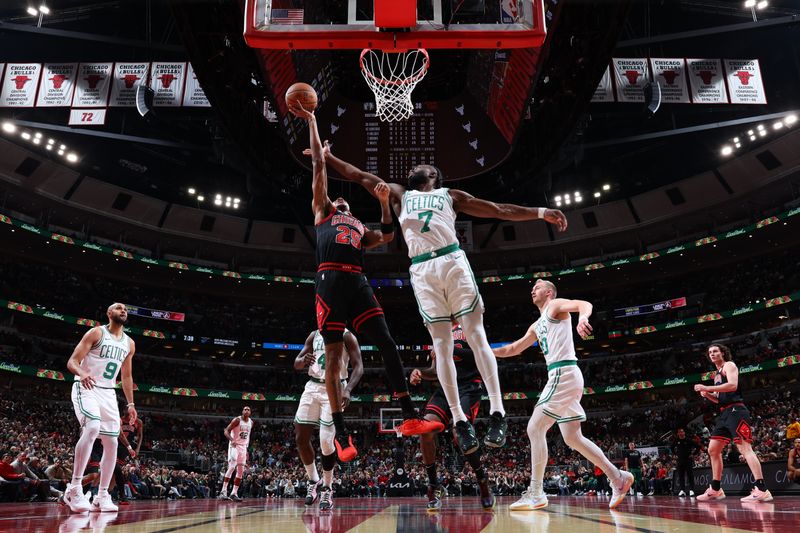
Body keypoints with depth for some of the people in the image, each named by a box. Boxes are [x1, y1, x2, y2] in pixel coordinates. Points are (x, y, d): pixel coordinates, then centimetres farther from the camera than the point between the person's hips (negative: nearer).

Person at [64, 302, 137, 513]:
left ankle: (102, 496, 10)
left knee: (111, 443, 1)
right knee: (92, 427, -32)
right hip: (86, 388, -7)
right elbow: (72, 361, -12)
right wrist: (82, 373, -34)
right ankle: (74, 488, -26)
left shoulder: (129, 344, 11)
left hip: (108, 393, 7)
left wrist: (130, 404, 14)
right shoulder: (96, 333, -6)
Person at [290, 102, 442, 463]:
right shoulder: (322, 211, 24)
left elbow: (388, 235, 24)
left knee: (387, 344, -7)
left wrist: (384, 201, 19)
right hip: (330, 282, -4)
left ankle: (410, 418, -4)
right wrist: (311, 122, 27)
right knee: (333, 356, -5)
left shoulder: (360, 228, 34)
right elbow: (319, 164, 25)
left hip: (358, 283, 4)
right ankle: (340, 434, -1)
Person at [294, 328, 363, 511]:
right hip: (313, 387, 5)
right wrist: (304, 360, -16)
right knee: (301, 437, 1)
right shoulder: (314, 335, 10)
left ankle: (327, 490, 8)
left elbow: (358, 366, -12)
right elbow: (297, 364, 10)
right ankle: (314, 481, 21)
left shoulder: (346, 336, -5)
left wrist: (347, 390, -29)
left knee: (326, 441, -11)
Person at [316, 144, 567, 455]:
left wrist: (540, 212, 13)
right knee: (441, 345, -3)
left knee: (476, 336, -9)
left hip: (453, 262, -1)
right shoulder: (399, 195, 27)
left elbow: (498, 210, 18)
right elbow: (359, 175, 27)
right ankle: (459, 420, -1)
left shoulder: (451, 195, 21)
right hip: (422, 271, 1)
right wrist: (328, 157, 24)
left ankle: (497, 413, -8)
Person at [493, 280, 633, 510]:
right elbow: (515, 348, 32)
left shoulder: (556, 306, 1)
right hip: (560, 376, 9)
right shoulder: (537, 326, 26)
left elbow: (585, 304, -17)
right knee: (572, 438, 12)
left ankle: (536, 494, -8)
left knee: (535, 429, -11)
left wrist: (582, 318, -40)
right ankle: (618, 478, 19)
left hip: (564, 374, -9)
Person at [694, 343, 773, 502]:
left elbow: (732, 385, -19)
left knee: (745, 448, -17)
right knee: (713, 450, 9)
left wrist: (707, 388, -19)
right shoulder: (717, 374, 25)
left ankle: (761, 490, -20)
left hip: (735, 411, -10)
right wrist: (707, 395, 9)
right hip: (724, 413, 10)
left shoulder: (729, 365, -1)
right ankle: (715, 489, 14)